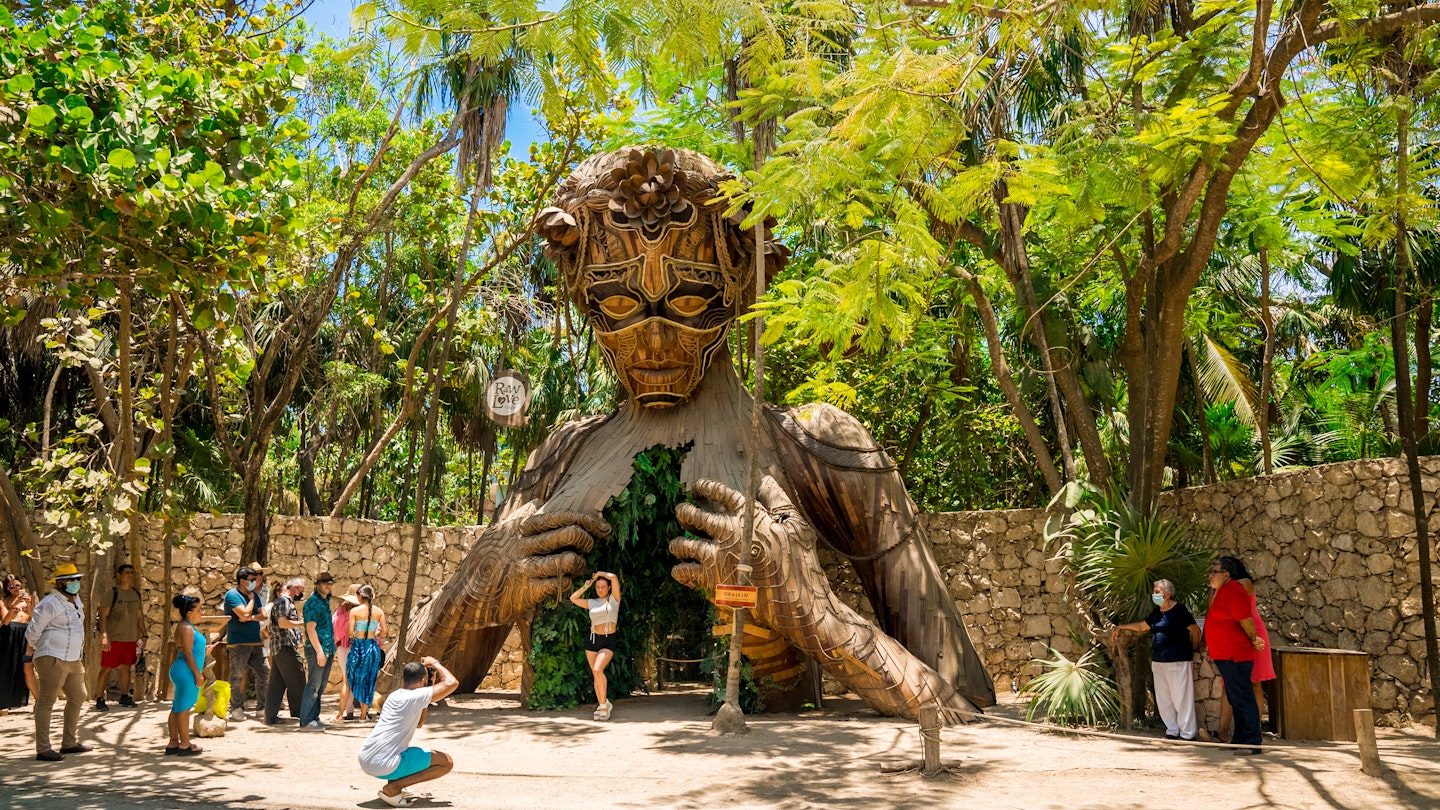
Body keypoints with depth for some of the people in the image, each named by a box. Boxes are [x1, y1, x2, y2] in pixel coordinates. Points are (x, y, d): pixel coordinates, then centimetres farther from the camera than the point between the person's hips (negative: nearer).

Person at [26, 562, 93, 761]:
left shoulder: (76, 600, 14)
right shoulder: (50, 604, -13)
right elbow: (32, 631, -9)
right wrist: (34, 649, 7)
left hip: (73, 659, 9)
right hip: (53, 658, -9)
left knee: (78, 697, 16)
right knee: (46, 702, -4)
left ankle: (70, 743, 27)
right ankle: (43, 750, -2)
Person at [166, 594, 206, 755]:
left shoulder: (187, 627, 16)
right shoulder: (186, 628, -15)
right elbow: (188, 653, -19)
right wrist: (198, 674, -16)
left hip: (183, 673, 11)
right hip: (186, 672, -11)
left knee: (178, 708, 12)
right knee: (183, 708, -4)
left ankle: (173, 743, 16)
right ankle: (185, 745, 0)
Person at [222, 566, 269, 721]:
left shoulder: (254, 595, 14)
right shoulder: (232, 595, -8)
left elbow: (263, 615, 8)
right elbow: (244, 614, -20)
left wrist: (251, 617, -11)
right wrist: (251, 599, -6)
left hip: (255, 642, 7)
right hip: (238, 642, -7)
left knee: (264, 672, 4)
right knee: (237, 676, -2)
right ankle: (236, 709, 5)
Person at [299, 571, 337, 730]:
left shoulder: (325, 601, 15)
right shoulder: (312, 602, -11)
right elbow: (310, 628, -17)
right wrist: (319, 651, -21)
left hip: (327, 650, 9)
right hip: (316, 650, -9)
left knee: (321, 686, 12)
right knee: (313, 686, -6)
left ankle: (314, 718, 19)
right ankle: (306, 722, -1)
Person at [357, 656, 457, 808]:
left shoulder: (395, 695, 16)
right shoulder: (415, 697, -10)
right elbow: (452, 683, -15)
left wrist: (430, 688, 25)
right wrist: (434, 663, 1)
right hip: (384, 766, -9)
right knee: (447, 762, 1)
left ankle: (393, 785, 18)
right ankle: (392, 789, -5)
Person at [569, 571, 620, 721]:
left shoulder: (614, 599, 1)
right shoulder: (592, 603, 12)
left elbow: (614, 577, -12)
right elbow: (573, 598, 15)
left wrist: (600, 574, 3)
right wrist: (585, 586, 11)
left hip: (608, 641, -5)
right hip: (592, 640, 5)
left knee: (598, 670, -22)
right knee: (596, 674, 3)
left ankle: (604, 704, -11)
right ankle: (602, 705, 13)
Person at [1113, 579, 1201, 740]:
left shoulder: (1179, 610, -10)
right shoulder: (1157, 612, 15)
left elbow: (1195, 630, -9)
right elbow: (1142, 626, 27)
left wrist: (1193, 648, 2)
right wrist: (1122, 627, 25)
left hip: (1178, 661, -8)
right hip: (1158, 662, 8)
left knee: (1181, 698, -5)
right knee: (1163, 699, 8)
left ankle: (1187, 733, 2)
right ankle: (1172, 731, 16)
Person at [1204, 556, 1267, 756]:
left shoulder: (1233, 591, -17)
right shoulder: (1220, 591, 14)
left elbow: (1246, 622, -20)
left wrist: (1253, 641, -5)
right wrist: (1253, 641, 18)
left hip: (1235, 657, -11)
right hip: (1225, 656, 11)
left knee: (1243, 700, -6)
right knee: (1235, 699, 16)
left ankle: (1252, 743, -2)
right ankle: (1239, 739, 24)